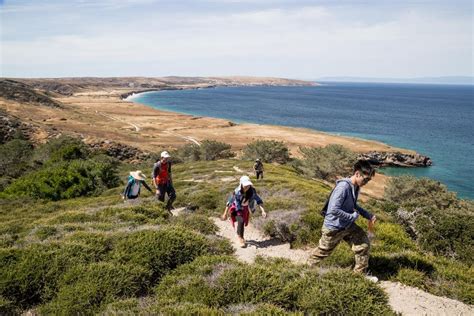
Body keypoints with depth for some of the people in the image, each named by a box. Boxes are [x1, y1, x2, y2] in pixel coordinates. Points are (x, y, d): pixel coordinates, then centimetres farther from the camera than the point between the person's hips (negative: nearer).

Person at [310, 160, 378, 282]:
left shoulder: (356, 187, -3)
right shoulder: (343, 187, -31)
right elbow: (334, 210, -36)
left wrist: (369, 215, 7)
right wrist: (353, 216, -24)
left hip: (348, 225, 8)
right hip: (333, 227, -7)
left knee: (364, 244, 2)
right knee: (323, 251, 13)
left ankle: (360, 274, 19)